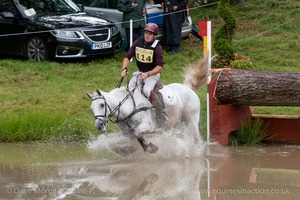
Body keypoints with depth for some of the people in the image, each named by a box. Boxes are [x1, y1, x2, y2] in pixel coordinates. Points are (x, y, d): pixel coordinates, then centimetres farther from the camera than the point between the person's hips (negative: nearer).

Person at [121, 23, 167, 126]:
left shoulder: (156, 47, -14)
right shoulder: (138, 43, 0)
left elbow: (160, 67, -17)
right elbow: (128, 57, 5)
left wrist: (148, 74, -29)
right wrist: (124, 69, -12)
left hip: (153, 74, -6)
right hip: (139, 72, 6)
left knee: (146, 90, -31)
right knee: (129, 88, -15)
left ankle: (161, 113, -20)